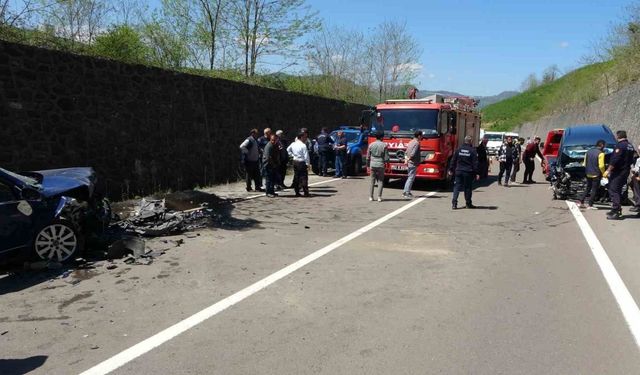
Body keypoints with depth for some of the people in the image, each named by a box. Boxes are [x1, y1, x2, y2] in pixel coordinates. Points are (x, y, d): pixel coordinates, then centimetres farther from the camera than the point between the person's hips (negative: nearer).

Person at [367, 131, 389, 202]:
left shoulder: (371, 145, 1)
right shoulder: (384, 145, -6)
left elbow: (368, 157, 5)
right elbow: (386, 157, -5)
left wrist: (368, 165, 16)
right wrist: (387, 161, 16)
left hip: (372, 165, 2)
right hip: (381, 165, -2)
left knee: (372, 181, 9)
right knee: (380, 181, 5)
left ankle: (371, 196, 9)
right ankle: (379, 197, 1)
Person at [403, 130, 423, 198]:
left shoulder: (410, 142, 15)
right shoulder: (417, 143, -13)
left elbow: (406, 152, 16)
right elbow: (413, 154, -22)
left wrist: (406, 159, 7)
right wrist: (407, 160, -12)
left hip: (409, 163, 9)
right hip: (413, 163, -9)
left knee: (409, 178, 16)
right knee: (411, 178, -5)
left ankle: (405, 191, 18)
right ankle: (407, 193, -5)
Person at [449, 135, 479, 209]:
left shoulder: (459, 149, 4)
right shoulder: (473, 151, -5)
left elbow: (453, 160, 6)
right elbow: (475, 163, -6)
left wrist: (451, 170, 13)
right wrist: (476, 173, -4)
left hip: (458, 171, 2)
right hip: (468, 172, -2)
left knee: (457, 187, 3)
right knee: (468, 188, 8)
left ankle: (454, 203, -8)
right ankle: (468, 203, 17)